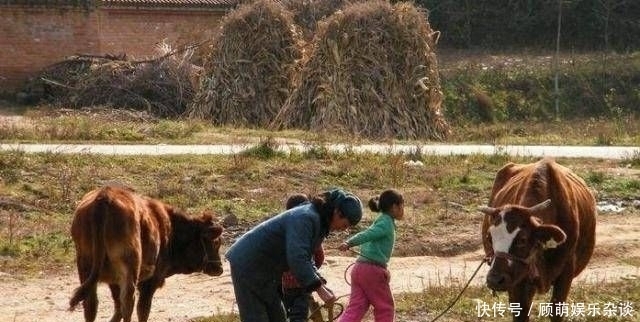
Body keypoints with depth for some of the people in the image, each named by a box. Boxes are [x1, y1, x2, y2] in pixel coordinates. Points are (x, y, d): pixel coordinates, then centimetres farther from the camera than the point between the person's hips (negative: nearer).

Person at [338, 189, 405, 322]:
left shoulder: (381, 221, 21)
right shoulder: (387, 223, -7)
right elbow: (367, 234, -22)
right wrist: (349, 243, -36)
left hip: (359, 268, 8)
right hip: (373, 270, -8)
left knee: (355, 308, 2)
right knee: (385, 308, 9)